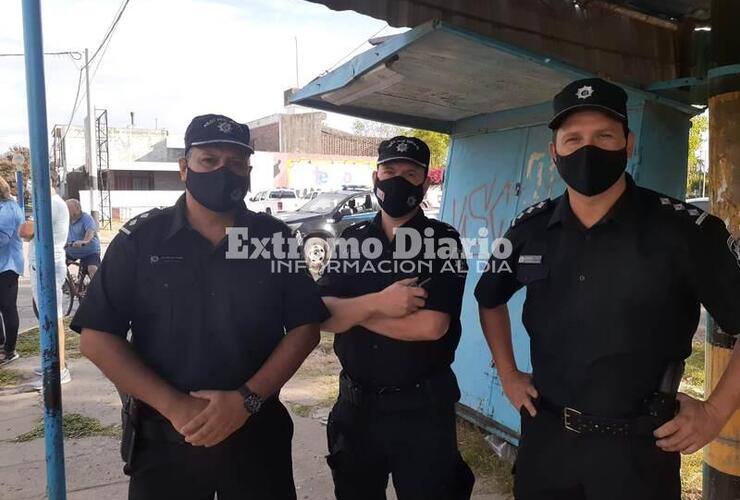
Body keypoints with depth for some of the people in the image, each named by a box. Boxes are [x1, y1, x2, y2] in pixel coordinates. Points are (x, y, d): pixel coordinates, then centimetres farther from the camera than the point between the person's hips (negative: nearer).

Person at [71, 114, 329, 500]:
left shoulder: (275, 238, -1)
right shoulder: (140, 239, -3)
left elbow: (305, 328, -2)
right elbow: (97, 337, -6)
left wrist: (248, 399, -14)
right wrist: (174, 406, -15)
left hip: (257, 432, 1)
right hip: (162, 438, 0)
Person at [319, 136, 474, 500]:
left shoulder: (443, 241, -9)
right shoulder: (353, 239, 3)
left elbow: (431, 325, -22)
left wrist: (353, 311, -13)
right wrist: (377, 303, -24)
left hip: (422, 407, -4)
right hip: (355, 404, 5)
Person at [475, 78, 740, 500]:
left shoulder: (684, 229, -13)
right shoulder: (530, 229, -1)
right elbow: (490, 299, 16)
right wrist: (507, 374, 9)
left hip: (637, 447, -3)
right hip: (545, 436, 4)